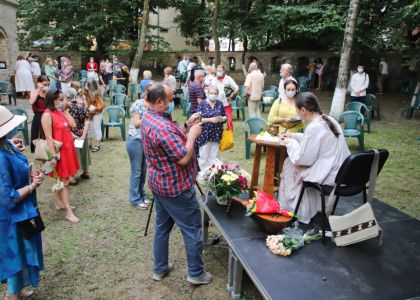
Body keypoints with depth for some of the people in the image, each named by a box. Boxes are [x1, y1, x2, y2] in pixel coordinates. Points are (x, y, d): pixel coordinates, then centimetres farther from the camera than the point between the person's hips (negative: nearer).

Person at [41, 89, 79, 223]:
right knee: (64, 182, -3)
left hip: (67, 150, 8)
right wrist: (54, 156, -22)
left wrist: (65, 111, -1)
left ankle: (59, 204, 32)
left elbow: (73, 125, 2)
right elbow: (49, 138, -19)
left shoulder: (60, 111, 8)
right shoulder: (47, 115, -17)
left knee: (61, 180, 18)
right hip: (59, 152, -8)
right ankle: (69, 212, 3)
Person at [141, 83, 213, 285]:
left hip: (159, 183, 10)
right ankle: (196, 273, 21)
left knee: (162, 225, 20)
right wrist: (192, 134, -15)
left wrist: (187, 126, 4)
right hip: (175, 187, -10)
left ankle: (159, 268, 34)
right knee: (192, 229, 6)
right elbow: (183, 158, -27)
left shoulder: (147, 118, 4)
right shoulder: (162, 127, -29)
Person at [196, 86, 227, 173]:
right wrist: (211, 119, -20)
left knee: (213, 156, 12)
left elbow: (225, 117, 10)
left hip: (216, 134, 3)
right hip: (204, 134, -3)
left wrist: (221, 119, -13)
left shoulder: (220, 103, 6)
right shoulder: (202, 104, -5)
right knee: (203, 156, 1)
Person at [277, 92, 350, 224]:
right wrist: (293, 136, 21)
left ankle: (298, 212, 22)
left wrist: (291, 143, -2)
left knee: (290, 165, 8)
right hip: (342, 171, 9)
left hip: (329, 176, -9)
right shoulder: (328, 120, 5)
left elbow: (303, 159, -17)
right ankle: (311, 208, 31)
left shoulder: (314, 127, -23)